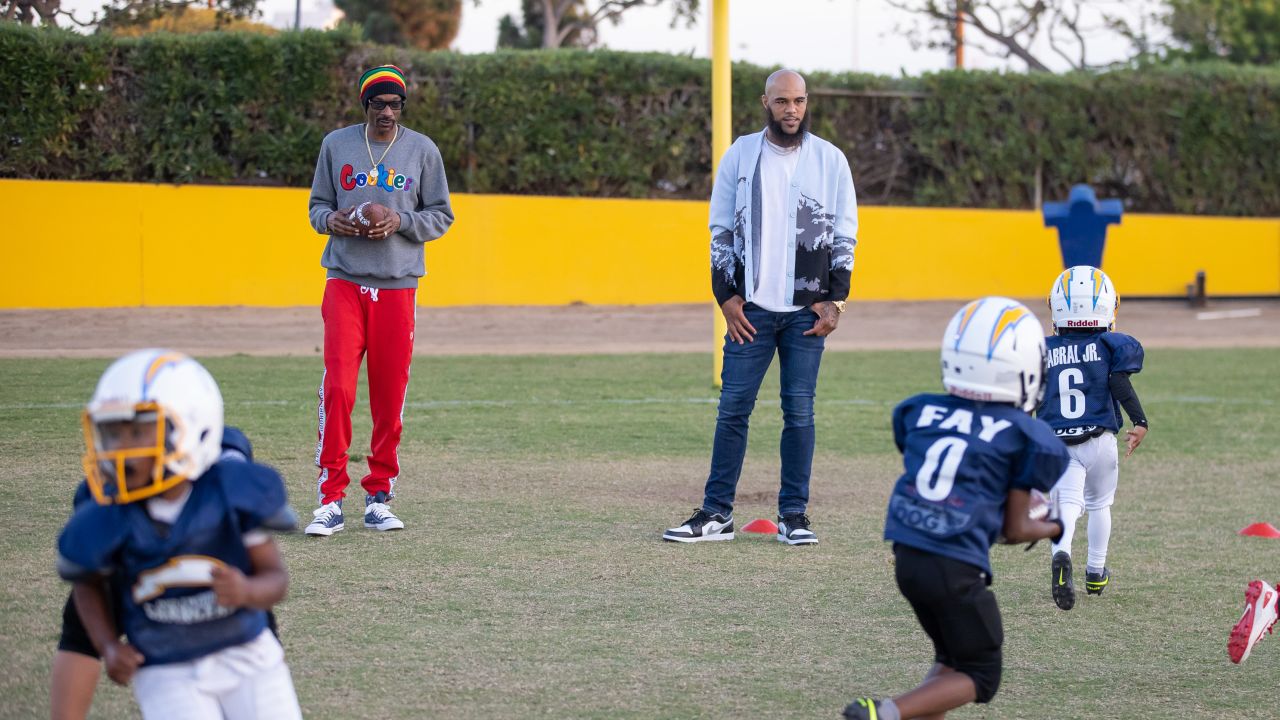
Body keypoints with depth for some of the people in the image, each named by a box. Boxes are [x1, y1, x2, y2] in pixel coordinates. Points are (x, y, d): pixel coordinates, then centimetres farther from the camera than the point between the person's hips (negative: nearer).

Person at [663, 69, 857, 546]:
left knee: (799, 412, 1)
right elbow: (720, 230, 7)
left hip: (807, 309, 0)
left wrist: (835, 300, -2)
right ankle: (716, 514, 3)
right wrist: (726, 296, -1)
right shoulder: (740, 155, 4)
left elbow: (845, 234, 6)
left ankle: (793, 514, 9)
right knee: (733, 409, -1)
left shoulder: (830, 160, 4)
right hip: (750, 307, 0)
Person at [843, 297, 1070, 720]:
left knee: (951, 659, 26)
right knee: (979, 677, 10)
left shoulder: (919, 413, 9)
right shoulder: (1023, 437, -2)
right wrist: (1053, 528, 24)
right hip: (956, 569, -6)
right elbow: (1015, 530, 2)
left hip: (907, 557, 6)